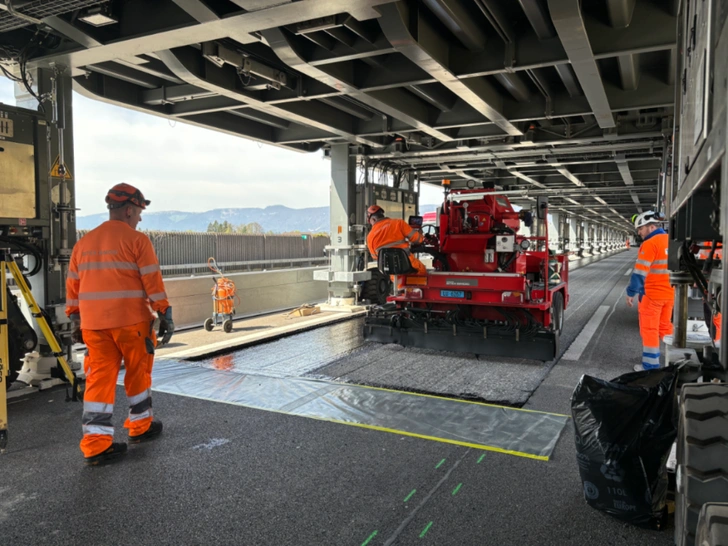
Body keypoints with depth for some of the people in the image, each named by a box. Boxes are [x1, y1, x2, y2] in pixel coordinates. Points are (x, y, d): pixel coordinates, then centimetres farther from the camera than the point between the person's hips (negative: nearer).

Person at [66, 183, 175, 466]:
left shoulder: (83, 243, 13)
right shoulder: (137, 240, -5)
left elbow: (72, 286, 15)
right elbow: (153, 282, -9)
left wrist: (75, 320, 21)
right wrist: (165, 314, -6)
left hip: (93, 324, 5)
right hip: (131, 322, -5)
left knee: (100, 379, 5)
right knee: (138, 373, 13)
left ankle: (96, 443, 4)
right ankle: (140, 426, 27)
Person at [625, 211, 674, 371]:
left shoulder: (650, 244, -17)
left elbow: (640, 272, -20)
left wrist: (631, 293, -13)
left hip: (652, 295, -7)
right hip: (670, 293, 7)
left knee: (649, 330, 1)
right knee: (665, 327, 18)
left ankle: (651, 366, 5)